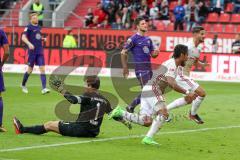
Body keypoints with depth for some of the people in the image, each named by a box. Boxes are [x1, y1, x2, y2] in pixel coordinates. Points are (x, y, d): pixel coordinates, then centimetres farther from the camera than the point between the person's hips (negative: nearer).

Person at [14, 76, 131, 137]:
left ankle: (22, 130, 10)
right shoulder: (104, 100, 9)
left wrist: (61, 90, -14)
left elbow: (73, 99, -26)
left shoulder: (89, 96, -12)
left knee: (50, 125, 3)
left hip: (81, 129, -7)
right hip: (94, 132, 7)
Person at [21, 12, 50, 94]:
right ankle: (23, 85, 26)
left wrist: (43, 39, 8)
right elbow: (23, 37, -14)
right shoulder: (28, 27, -4)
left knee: (42, 69, -6)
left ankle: (44, 88, -13)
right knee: (30, 70, 3)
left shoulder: (39, 27, 15)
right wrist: (29, 44, -30)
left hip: (40, 52, 5)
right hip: (32, 51, -5)